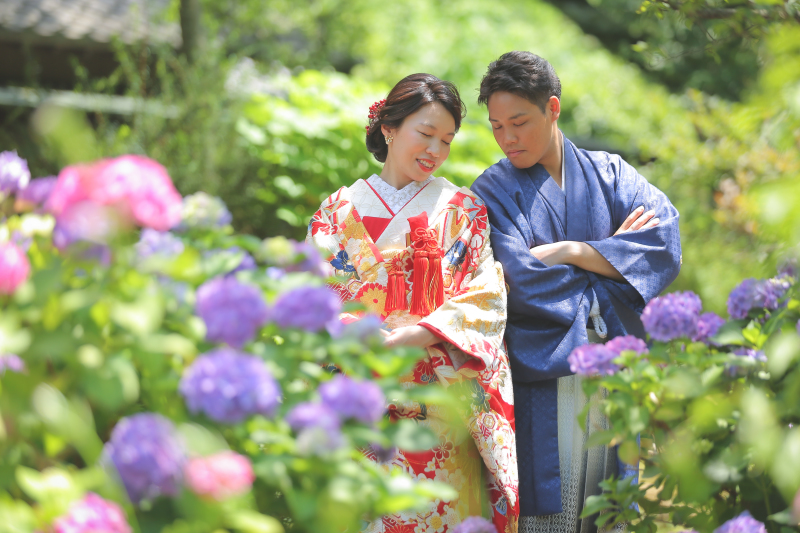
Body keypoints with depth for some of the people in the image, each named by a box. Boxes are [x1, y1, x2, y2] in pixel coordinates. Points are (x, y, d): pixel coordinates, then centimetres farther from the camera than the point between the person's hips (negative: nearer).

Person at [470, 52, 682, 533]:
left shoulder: (609, 173, 10)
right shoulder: (493, 191, 2)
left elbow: (667, 239, -7)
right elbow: (518, 281, -13)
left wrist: (568, 251, -11)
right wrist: (611, 254, -3)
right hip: (542, 381, -2)